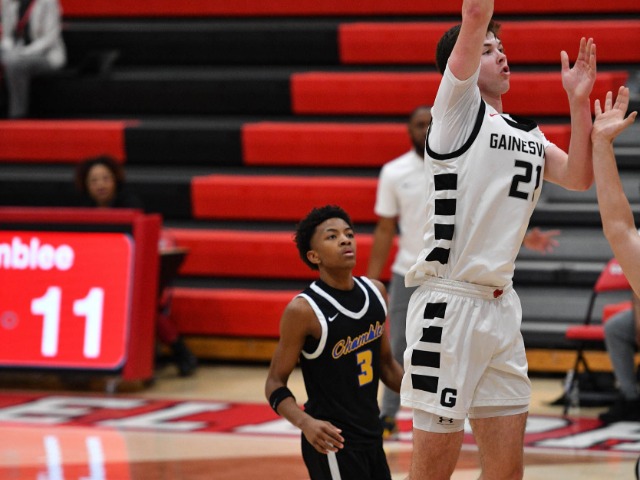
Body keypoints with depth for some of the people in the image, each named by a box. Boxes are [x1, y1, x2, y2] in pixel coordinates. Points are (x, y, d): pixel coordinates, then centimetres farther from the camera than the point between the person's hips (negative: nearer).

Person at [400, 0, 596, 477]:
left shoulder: (530, 135, 19)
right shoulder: (459, 108, -2)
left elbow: (579, 178, 8)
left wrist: (579, 102, 2)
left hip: (501, 307, 7)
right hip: (449, 306, -7)